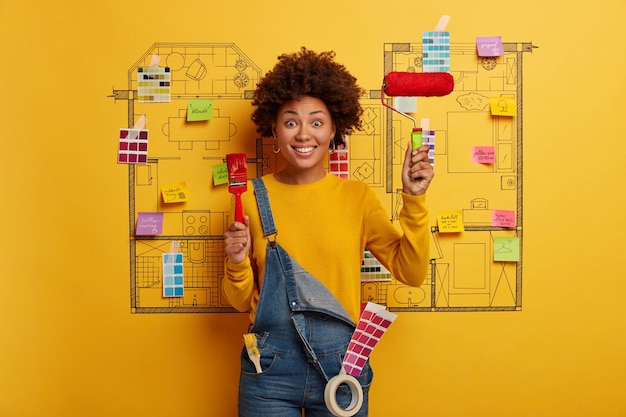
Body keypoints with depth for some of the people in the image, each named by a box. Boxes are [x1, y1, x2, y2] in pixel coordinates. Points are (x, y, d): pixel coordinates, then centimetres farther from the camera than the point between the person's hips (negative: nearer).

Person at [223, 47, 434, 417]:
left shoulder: (358, 197, -3)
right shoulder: (253, 197, -4)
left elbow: (411, 272, -7)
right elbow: (242, 301, 4)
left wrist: (413, 199, -15)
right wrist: (238, 264, -16)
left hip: (341, 365, 1)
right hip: (270, 370, 0)